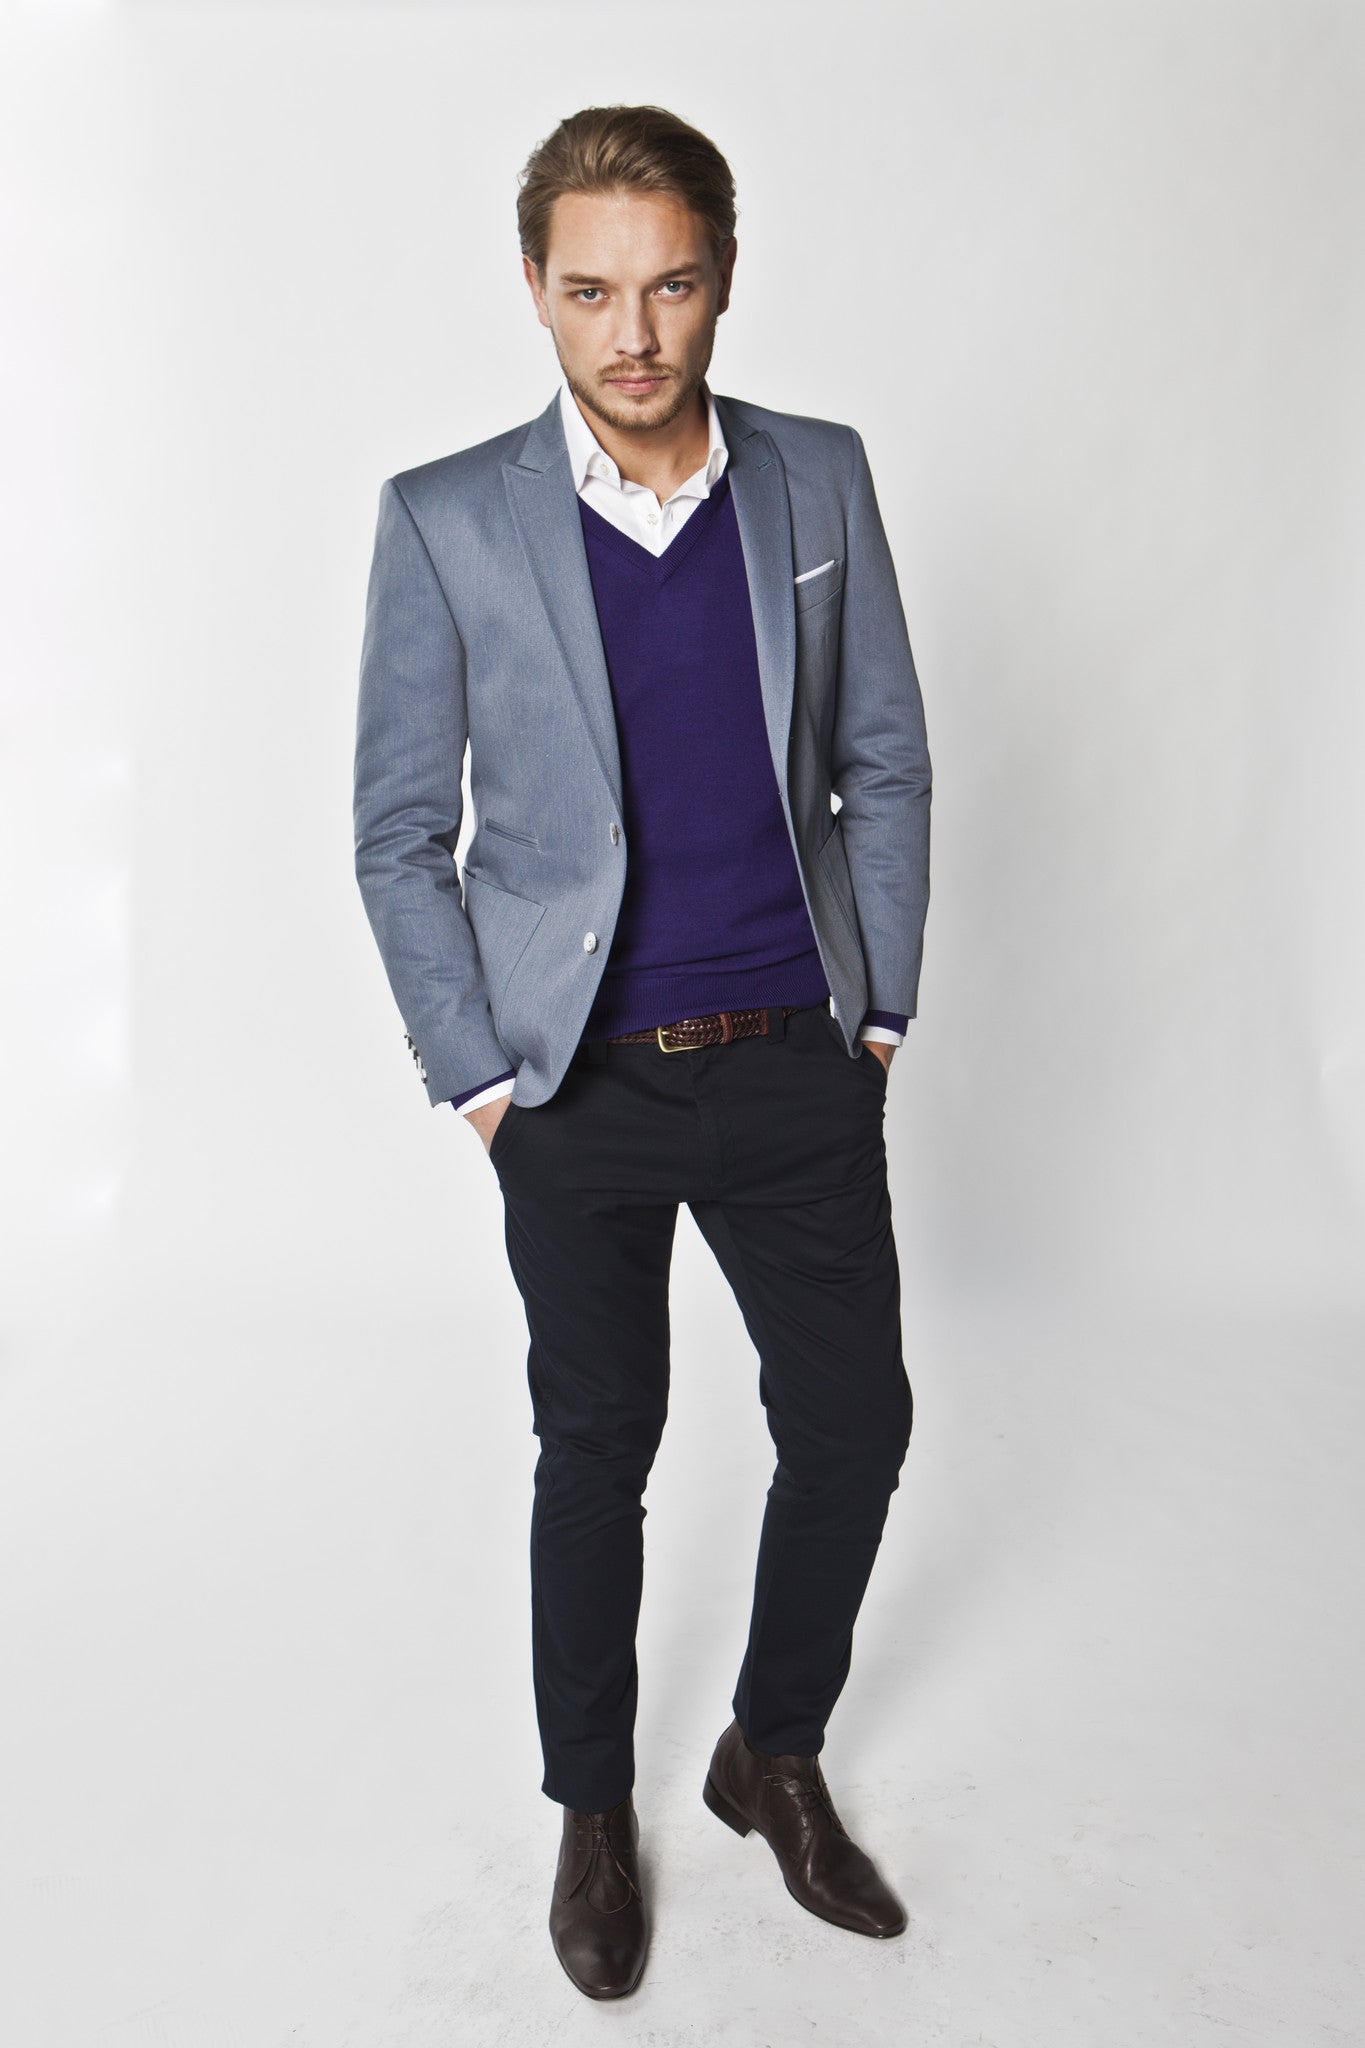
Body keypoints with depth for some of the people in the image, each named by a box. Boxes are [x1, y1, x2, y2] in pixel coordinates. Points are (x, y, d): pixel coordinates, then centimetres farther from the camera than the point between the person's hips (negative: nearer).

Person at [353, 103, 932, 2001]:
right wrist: (480, 1081, -5)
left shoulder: (819, 480, 0)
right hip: (582, 1085, -2)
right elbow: (399, 834, -3)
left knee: (855, 1424, 10)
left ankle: (776, 1754, 38)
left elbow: (886, 763, 6)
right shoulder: (447, 519, -7)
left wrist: (880, 1011, 3)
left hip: (799, 1065, 3)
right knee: (597, 1454, 11)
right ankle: (595, 1810, 36)